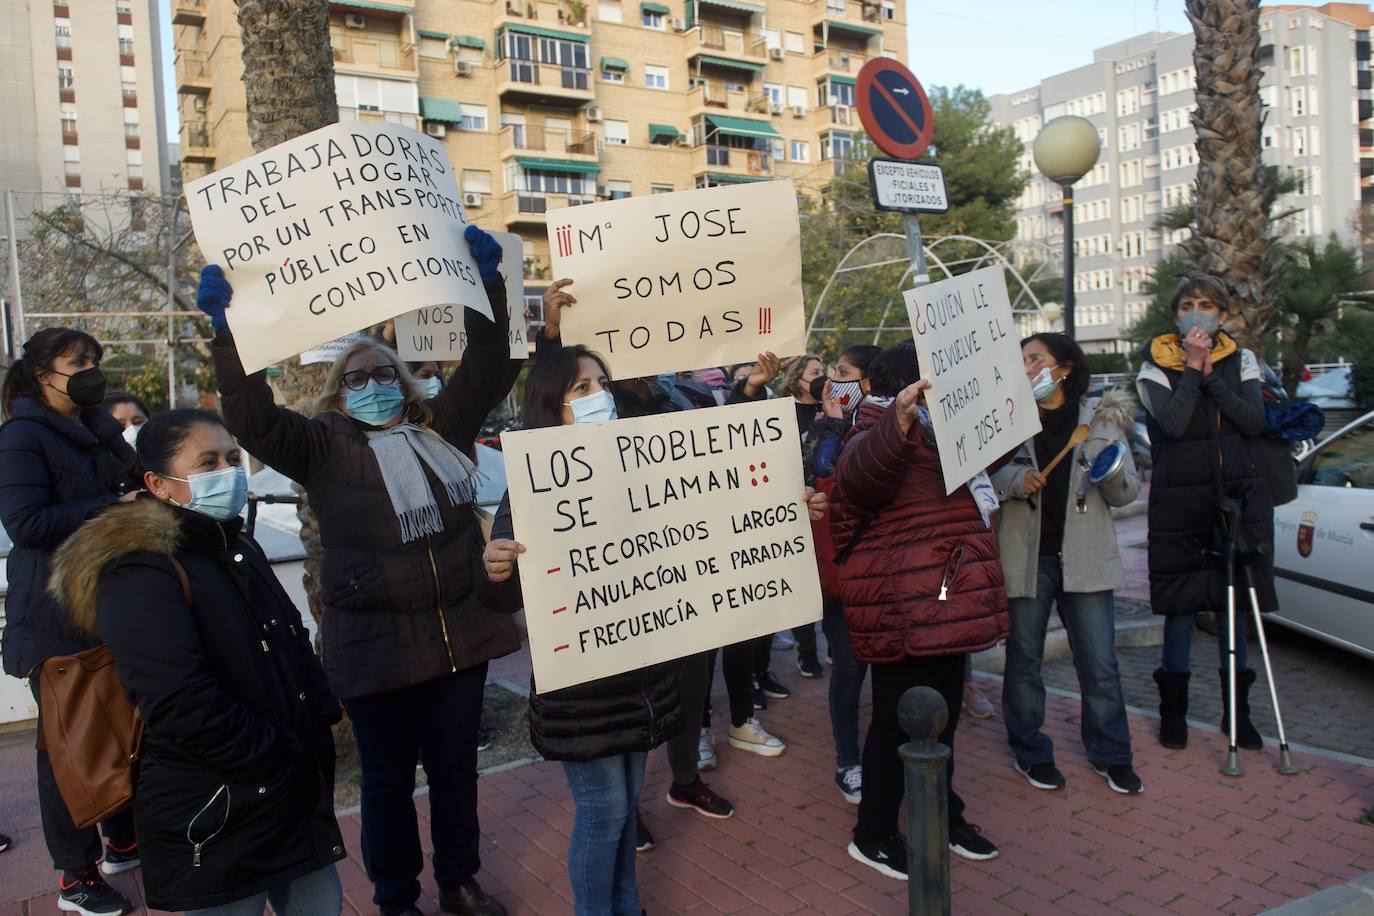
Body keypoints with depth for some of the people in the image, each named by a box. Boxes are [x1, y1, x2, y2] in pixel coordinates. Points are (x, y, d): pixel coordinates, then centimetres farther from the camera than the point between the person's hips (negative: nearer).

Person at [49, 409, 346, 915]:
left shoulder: (238, 550, 10)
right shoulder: (140, 575, -19)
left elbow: (295, 649, 17)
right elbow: (182, 707, -28)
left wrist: (320, 717, 0)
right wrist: (281, 757, -18)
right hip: (215, 821, -8)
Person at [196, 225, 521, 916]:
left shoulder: (443, 429, 9)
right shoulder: (323, 446, 0)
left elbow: (489, 369, 5)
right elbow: (254, 420, -14)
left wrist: (487, 282, -3)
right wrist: (228, 330, -24)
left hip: (459, 633, 4)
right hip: (375, 645, -3)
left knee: (456, 766, 17)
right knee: (387, 776, 12)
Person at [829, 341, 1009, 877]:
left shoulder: (936, 432, 19)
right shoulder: (875, 439, -13)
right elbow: (860, 473, -39)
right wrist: (900, 419, -53)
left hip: (945, 602, 9)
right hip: (902, 607, -9)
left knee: (943, 713, 18)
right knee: (899, 720, 1)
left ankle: (942, 815, 35)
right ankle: (874, 834, 16)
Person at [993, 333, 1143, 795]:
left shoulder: (1101, 417, 6)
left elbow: (1127, 493, 6)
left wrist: (1114, 470, -15)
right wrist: (1013, 479, -20)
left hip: (1085, 557, 0)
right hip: (1025, 557, 0)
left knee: (1100, 663, 5)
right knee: (1023, 658, 9)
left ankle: (1111, 755, 23)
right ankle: (1031, 754, 24)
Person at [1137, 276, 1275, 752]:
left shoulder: (1241, 360, 7)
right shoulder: (1156, 366, -2)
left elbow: (1255, 421, -8)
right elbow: (1173, 423, -18)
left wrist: (1209, 374, -13)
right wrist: (1193, 368, -16)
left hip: (1235, 497, 2)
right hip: (1178, 501, -2)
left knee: (1234, 603, 8)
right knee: (1181, 605, 3)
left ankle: (1236, 709, 22)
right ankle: (1173, 708, 16)